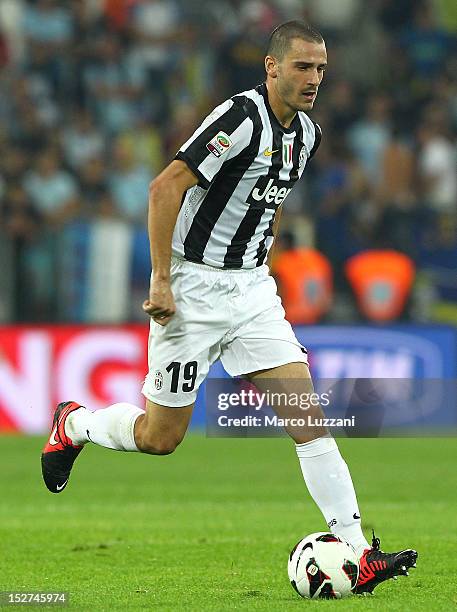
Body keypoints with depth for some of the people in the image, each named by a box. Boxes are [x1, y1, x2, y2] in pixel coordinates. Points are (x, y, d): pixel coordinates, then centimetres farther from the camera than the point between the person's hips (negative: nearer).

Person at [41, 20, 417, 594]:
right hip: (194, 288, -7)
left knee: (308, 414, -6)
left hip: (252, 289, 7)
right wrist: (162, 281, -24)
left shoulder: (306, 133, 7)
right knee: (160, 436, 2)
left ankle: (356, 554, -9)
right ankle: (73, 425, 33)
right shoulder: (241, 118, -19)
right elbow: (165, 187, -23)